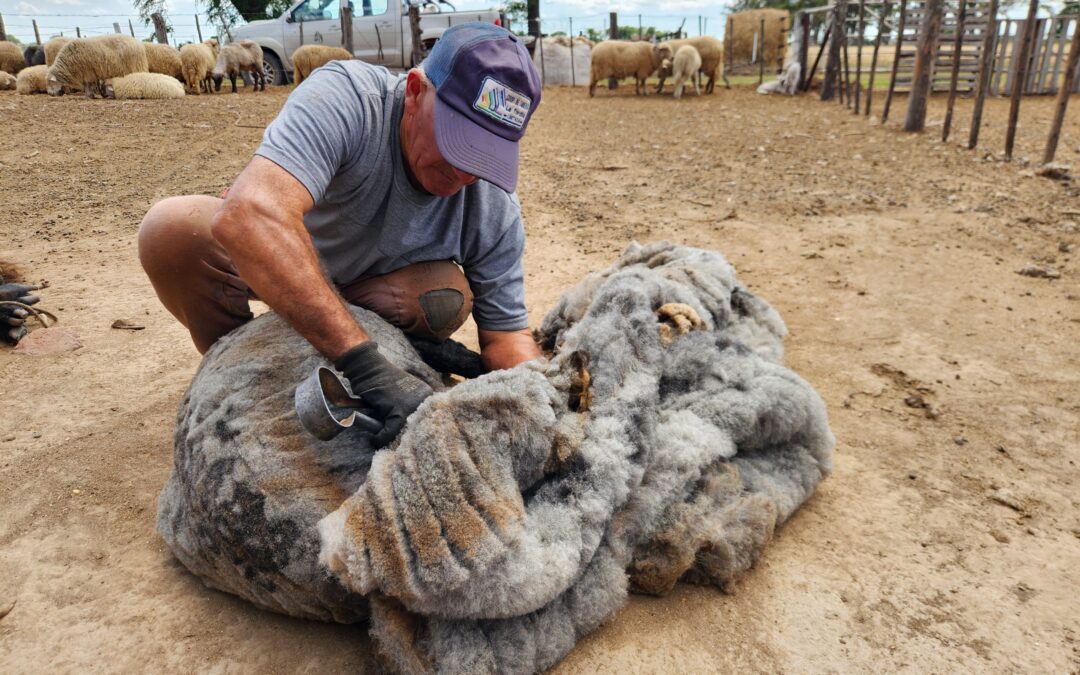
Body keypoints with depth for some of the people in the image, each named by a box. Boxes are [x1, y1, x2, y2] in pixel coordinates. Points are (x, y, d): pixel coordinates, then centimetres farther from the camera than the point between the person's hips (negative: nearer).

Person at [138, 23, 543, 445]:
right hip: (261, 260, -1)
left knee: (449, 299, -28)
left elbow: (506, 336, -18)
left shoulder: (496, 208, -24)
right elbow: (246, 216, -52)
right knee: (173, 228, -30)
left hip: (370, 287, 2)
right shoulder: (344, 98, -36)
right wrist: (365, 364, -57)